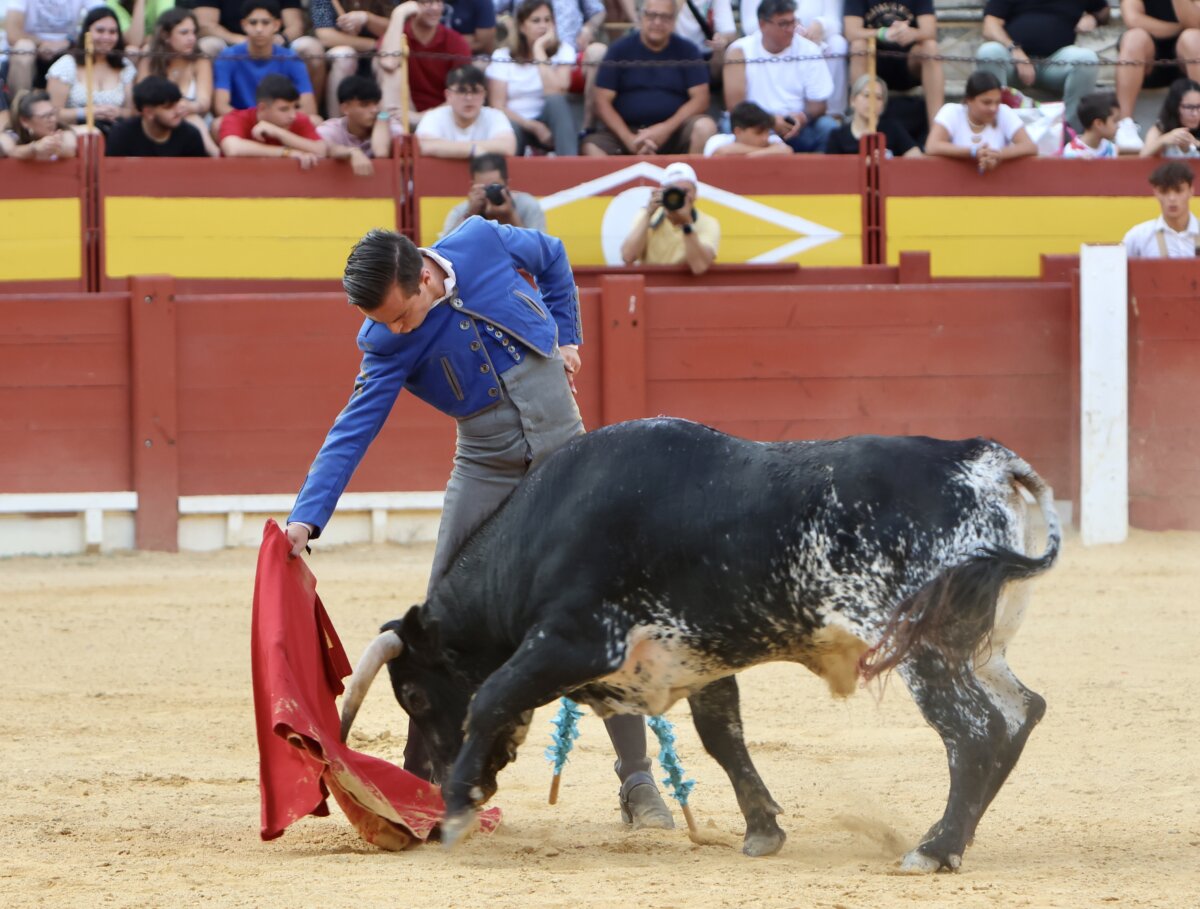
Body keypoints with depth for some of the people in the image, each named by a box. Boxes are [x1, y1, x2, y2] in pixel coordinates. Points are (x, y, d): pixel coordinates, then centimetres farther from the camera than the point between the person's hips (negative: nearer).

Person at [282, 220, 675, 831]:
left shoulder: (482, 242, -13)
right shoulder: (388, 345, -14)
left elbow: (552, 257, 9)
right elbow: (352, 432, -19)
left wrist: (566, 338, 6)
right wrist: (307, 517, -31)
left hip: (565, 453, 0)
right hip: (486, 471, 0)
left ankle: (637, 782, 3)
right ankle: (418, 780, 10)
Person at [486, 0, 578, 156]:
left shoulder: (563, 51, 0)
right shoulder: (503, 56, 0)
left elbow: (555, 93, -18)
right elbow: (498, 106, -7)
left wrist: (539, 50, -15)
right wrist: (534, 127, -20)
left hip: (547, 123, 2)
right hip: (515, 122, -2)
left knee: (556, 100, -32)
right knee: (510, 128, -37)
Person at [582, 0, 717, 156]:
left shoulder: (687, 51, 7)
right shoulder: (619, 49, 5)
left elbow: (700, 99, 0)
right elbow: (603, 102, 0)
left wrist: (665, 129, -16)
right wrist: (629, 139, -16)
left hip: (673, 131, 0)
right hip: (625, 130, 0)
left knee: (705, 127, -31)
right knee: (592, 147, -31)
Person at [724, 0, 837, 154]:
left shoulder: (808, 50, 1)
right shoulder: (740, 52, -4)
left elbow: (818, 102, 1)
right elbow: (734, 104, -9)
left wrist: (803, 117, -23)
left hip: (798, 124, 2)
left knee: (829, 128, -26)